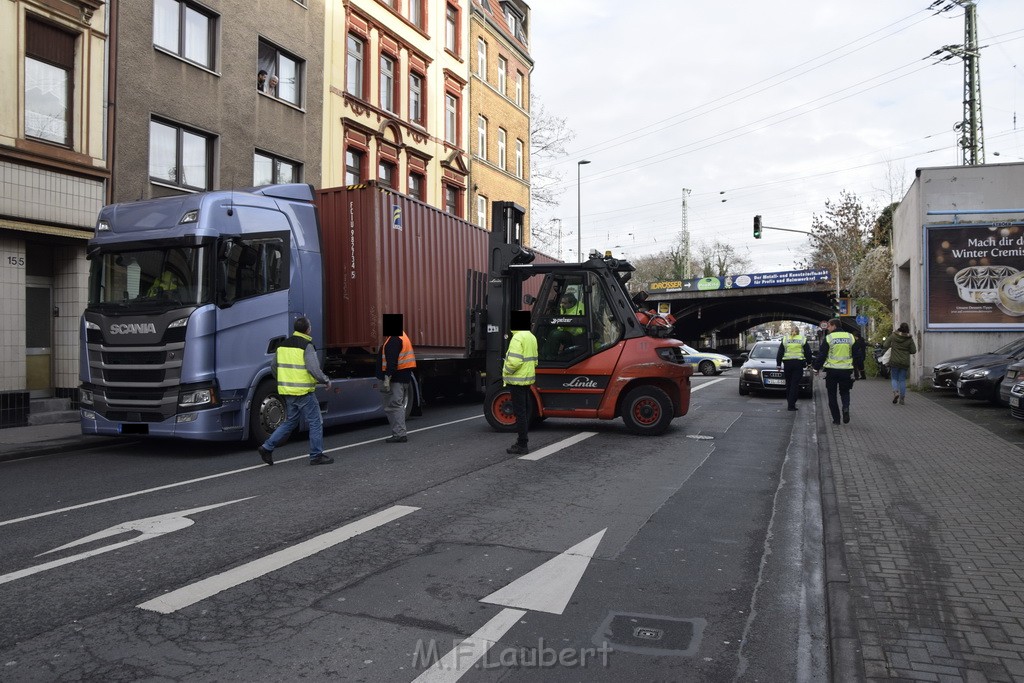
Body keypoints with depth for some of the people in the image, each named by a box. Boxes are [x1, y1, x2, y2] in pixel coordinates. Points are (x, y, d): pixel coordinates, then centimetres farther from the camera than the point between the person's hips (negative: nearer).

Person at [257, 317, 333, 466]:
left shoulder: (283, 344, 11)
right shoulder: (307, 346, -13)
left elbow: (274, 367, 17)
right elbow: (313, 368, -20)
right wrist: (325, 381, -4)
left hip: (288, 392, 8)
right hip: (304, 392, -8)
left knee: (290, 422, 19)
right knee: (315, 423, 3)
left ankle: (267, 447, 13)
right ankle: (316, 456, 7)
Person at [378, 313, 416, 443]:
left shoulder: (393, 340, -15)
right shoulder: (402, 336, 19)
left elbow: (392, 361, -24)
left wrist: (387, 378, -27)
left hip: (395, 378, -11)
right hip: (404, 377, 11)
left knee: (393, 406, -7)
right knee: (398, 405, 16)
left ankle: (399, 434, -7)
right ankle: (400, 433, 21)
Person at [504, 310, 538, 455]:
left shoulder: (517, 338, -18)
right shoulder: (531, 337, 13)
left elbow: (514, 361, -25)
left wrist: (505, 371, -10)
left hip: (517, 380, -9)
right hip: (528, 379, 9)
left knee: (519, 412, -6)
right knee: (525, 410, 15)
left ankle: (522, 445, -3)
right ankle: (524, 440, 23)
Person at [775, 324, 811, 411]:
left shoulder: (785, 339, 7)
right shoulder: (803, 339, 4)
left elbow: (780, 353, 7)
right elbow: (808, 352, 8)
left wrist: (778, 364, 12)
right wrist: (808, 362, 19)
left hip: (787, 363, 1)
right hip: (798, 363, -1)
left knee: (788, 384, 13)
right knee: (795, 384, -2)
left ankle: (789, 403, 19)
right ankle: (791, 405, -7)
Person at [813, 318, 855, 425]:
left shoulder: (829, 338, -7)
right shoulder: (850, 337, 5)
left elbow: (821, 355, -6)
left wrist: (816, 368, 3)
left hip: (832, 370, -3)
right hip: (846, 370, 3)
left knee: (832, 394, 8)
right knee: (844, 392, 18)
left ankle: (836, 418, 7)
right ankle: (846, 408, -11)